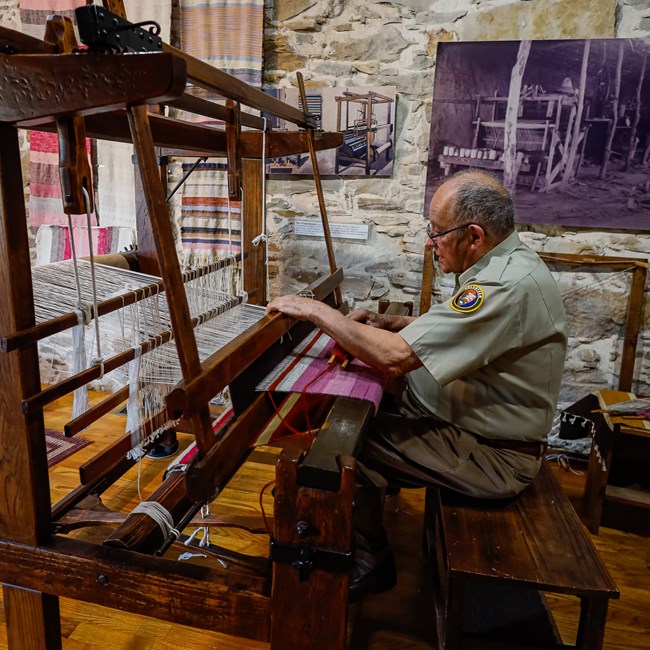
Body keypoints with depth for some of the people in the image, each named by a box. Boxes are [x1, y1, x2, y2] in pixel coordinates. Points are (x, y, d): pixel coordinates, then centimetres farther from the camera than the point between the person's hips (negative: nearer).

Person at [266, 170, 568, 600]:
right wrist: (389, 324, 2)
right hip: (476, 420, 10)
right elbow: (455, 331, 17)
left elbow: (395, 358, -34)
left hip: (494, 456, -10)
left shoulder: (508, 285, -30)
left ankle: (370, 565, 12)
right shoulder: (506, 263, 3)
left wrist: (315, 310, -23)